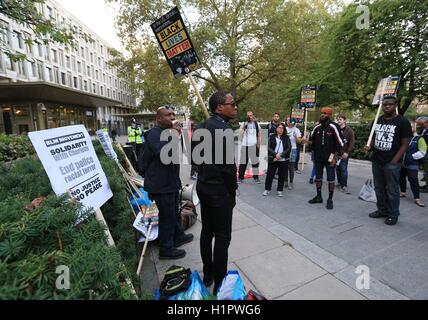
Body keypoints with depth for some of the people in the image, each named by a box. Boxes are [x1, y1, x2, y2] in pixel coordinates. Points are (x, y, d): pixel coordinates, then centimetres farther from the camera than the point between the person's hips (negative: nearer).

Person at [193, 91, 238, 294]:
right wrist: (232, 193, -9)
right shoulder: (224, 130, -21)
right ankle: (219, 283, 24)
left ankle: (208, 274, 37)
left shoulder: (201, 127, 6)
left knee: (207, 231, 19)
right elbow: (229, 167, -22)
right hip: (219, 190, -8)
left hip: (203, 186, 9)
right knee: (222, 237, 7)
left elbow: (194, 157, 12)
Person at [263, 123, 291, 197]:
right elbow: (269, 148, -3)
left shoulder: (286, 138, 8)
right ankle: (267, 189, 16)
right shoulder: (272, 137, 5)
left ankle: (280, 190, 18)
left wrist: (281, 155, -12)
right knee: (270, 174, 2)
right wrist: (276, 154, -16)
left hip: (283, 160, 1)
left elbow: (289, 148, 0)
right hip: (273, 159, -1)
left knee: (281, 175, 5)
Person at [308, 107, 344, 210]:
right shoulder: (317, 127, 6)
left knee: (330, 179, 2)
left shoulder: (333, 127, -9)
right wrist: (308, 141, -5)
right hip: (318, 158, 5)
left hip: (329, 158, -5)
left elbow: (340, 143, -7)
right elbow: (311, 140, 16)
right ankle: (318, 196, 27)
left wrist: (333, 155, -9)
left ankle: (330, 199, 14)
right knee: (318, 177, 13)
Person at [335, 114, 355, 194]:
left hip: (344, 153, -3)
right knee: (338, 169, 9)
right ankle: (340, 182, 26)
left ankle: (344, 185, 4)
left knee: (343, 169, -5)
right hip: (336, 153, 3)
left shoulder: (349, 130, -3)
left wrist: (347, 152, -12)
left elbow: (352, 142, -6)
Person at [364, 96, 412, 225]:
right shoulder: (377, 121, 10)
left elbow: (405, 144, -7)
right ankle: (382, 210, 28)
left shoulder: (402, 122, -5)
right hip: (376, 161, 5)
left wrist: (394, 161, -13)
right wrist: (369, 147, -1)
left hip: (391, 163, -5)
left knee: (392, 190, 3)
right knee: (379, 188, 14)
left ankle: (393, 215, 18)